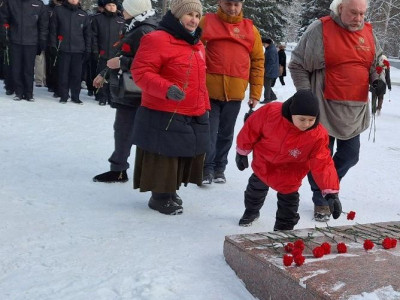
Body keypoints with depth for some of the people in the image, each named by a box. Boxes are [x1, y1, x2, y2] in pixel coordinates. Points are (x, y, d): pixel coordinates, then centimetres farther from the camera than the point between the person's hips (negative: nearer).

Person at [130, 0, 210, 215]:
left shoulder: (197, 44, 15)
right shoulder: (158, 39, -13)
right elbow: (140, 71, -19)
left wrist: (205, 107, 20)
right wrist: (166, 89, -31)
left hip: (194, 117, 9)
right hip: (165, 116, -8)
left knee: (184, 156, 15)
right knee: (164, 158, 0)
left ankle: (170, 191, 31)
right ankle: (160, 196, 16)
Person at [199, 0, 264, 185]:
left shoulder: (250, 29, 7)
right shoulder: (207, 22, 2)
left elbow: (258, 62, 9)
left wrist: (255, 93, 5)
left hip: (235, 93, 2)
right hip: (209, 90, -2)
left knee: (226, 133, 12)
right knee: (209, 132, 0)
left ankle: (219, 168, 25)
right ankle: (207, 168, 12)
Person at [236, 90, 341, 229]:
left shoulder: (318, 136, -35)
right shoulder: (270, 112, -36)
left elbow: (323, 164, -33)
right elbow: (251, 129, -18)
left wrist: (331, 193, -42)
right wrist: (242, 152, -5)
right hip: (263, 162, 3)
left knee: (288, 196, 0)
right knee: (257, 186, 26)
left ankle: (284, 228, 29)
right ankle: (251, 211, 57)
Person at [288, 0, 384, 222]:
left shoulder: (368, 32, 6)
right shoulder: (320, 29, -10)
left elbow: (376, 63, 22)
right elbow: (297, 65, -4)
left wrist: (376, 80, 1)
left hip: (355, 111, 5)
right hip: (325, 109, -5)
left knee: (350, 156, 13)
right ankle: (321, 200, 21)